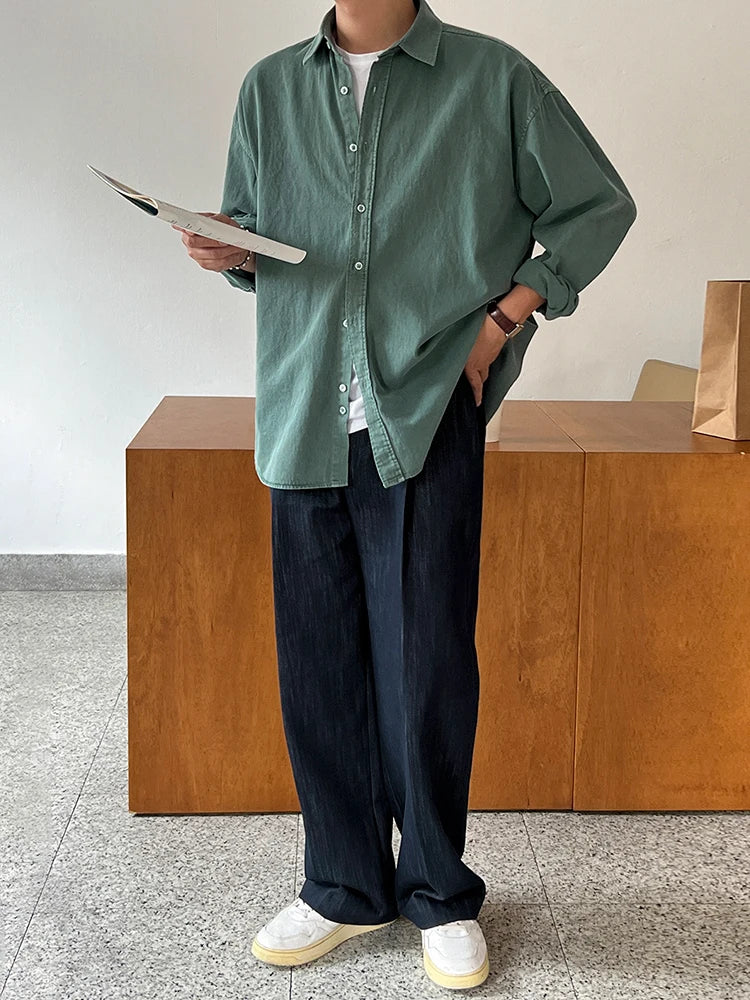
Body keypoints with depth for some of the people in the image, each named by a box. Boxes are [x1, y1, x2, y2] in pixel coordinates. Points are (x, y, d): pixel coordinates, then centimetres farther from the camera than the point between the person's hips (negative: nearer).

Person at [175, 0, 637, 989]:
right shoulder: (270, 88, 12)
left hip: (429, 414, -3)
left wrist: (506, 316, -2)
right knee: (318, 659, 7)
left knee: (427, 660, -1)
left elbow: (598, 205, 8)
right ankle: (346, 887, 24)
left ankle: (440, 892, 19)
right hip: (306, 418, 4)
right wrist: (229, 250, -3)